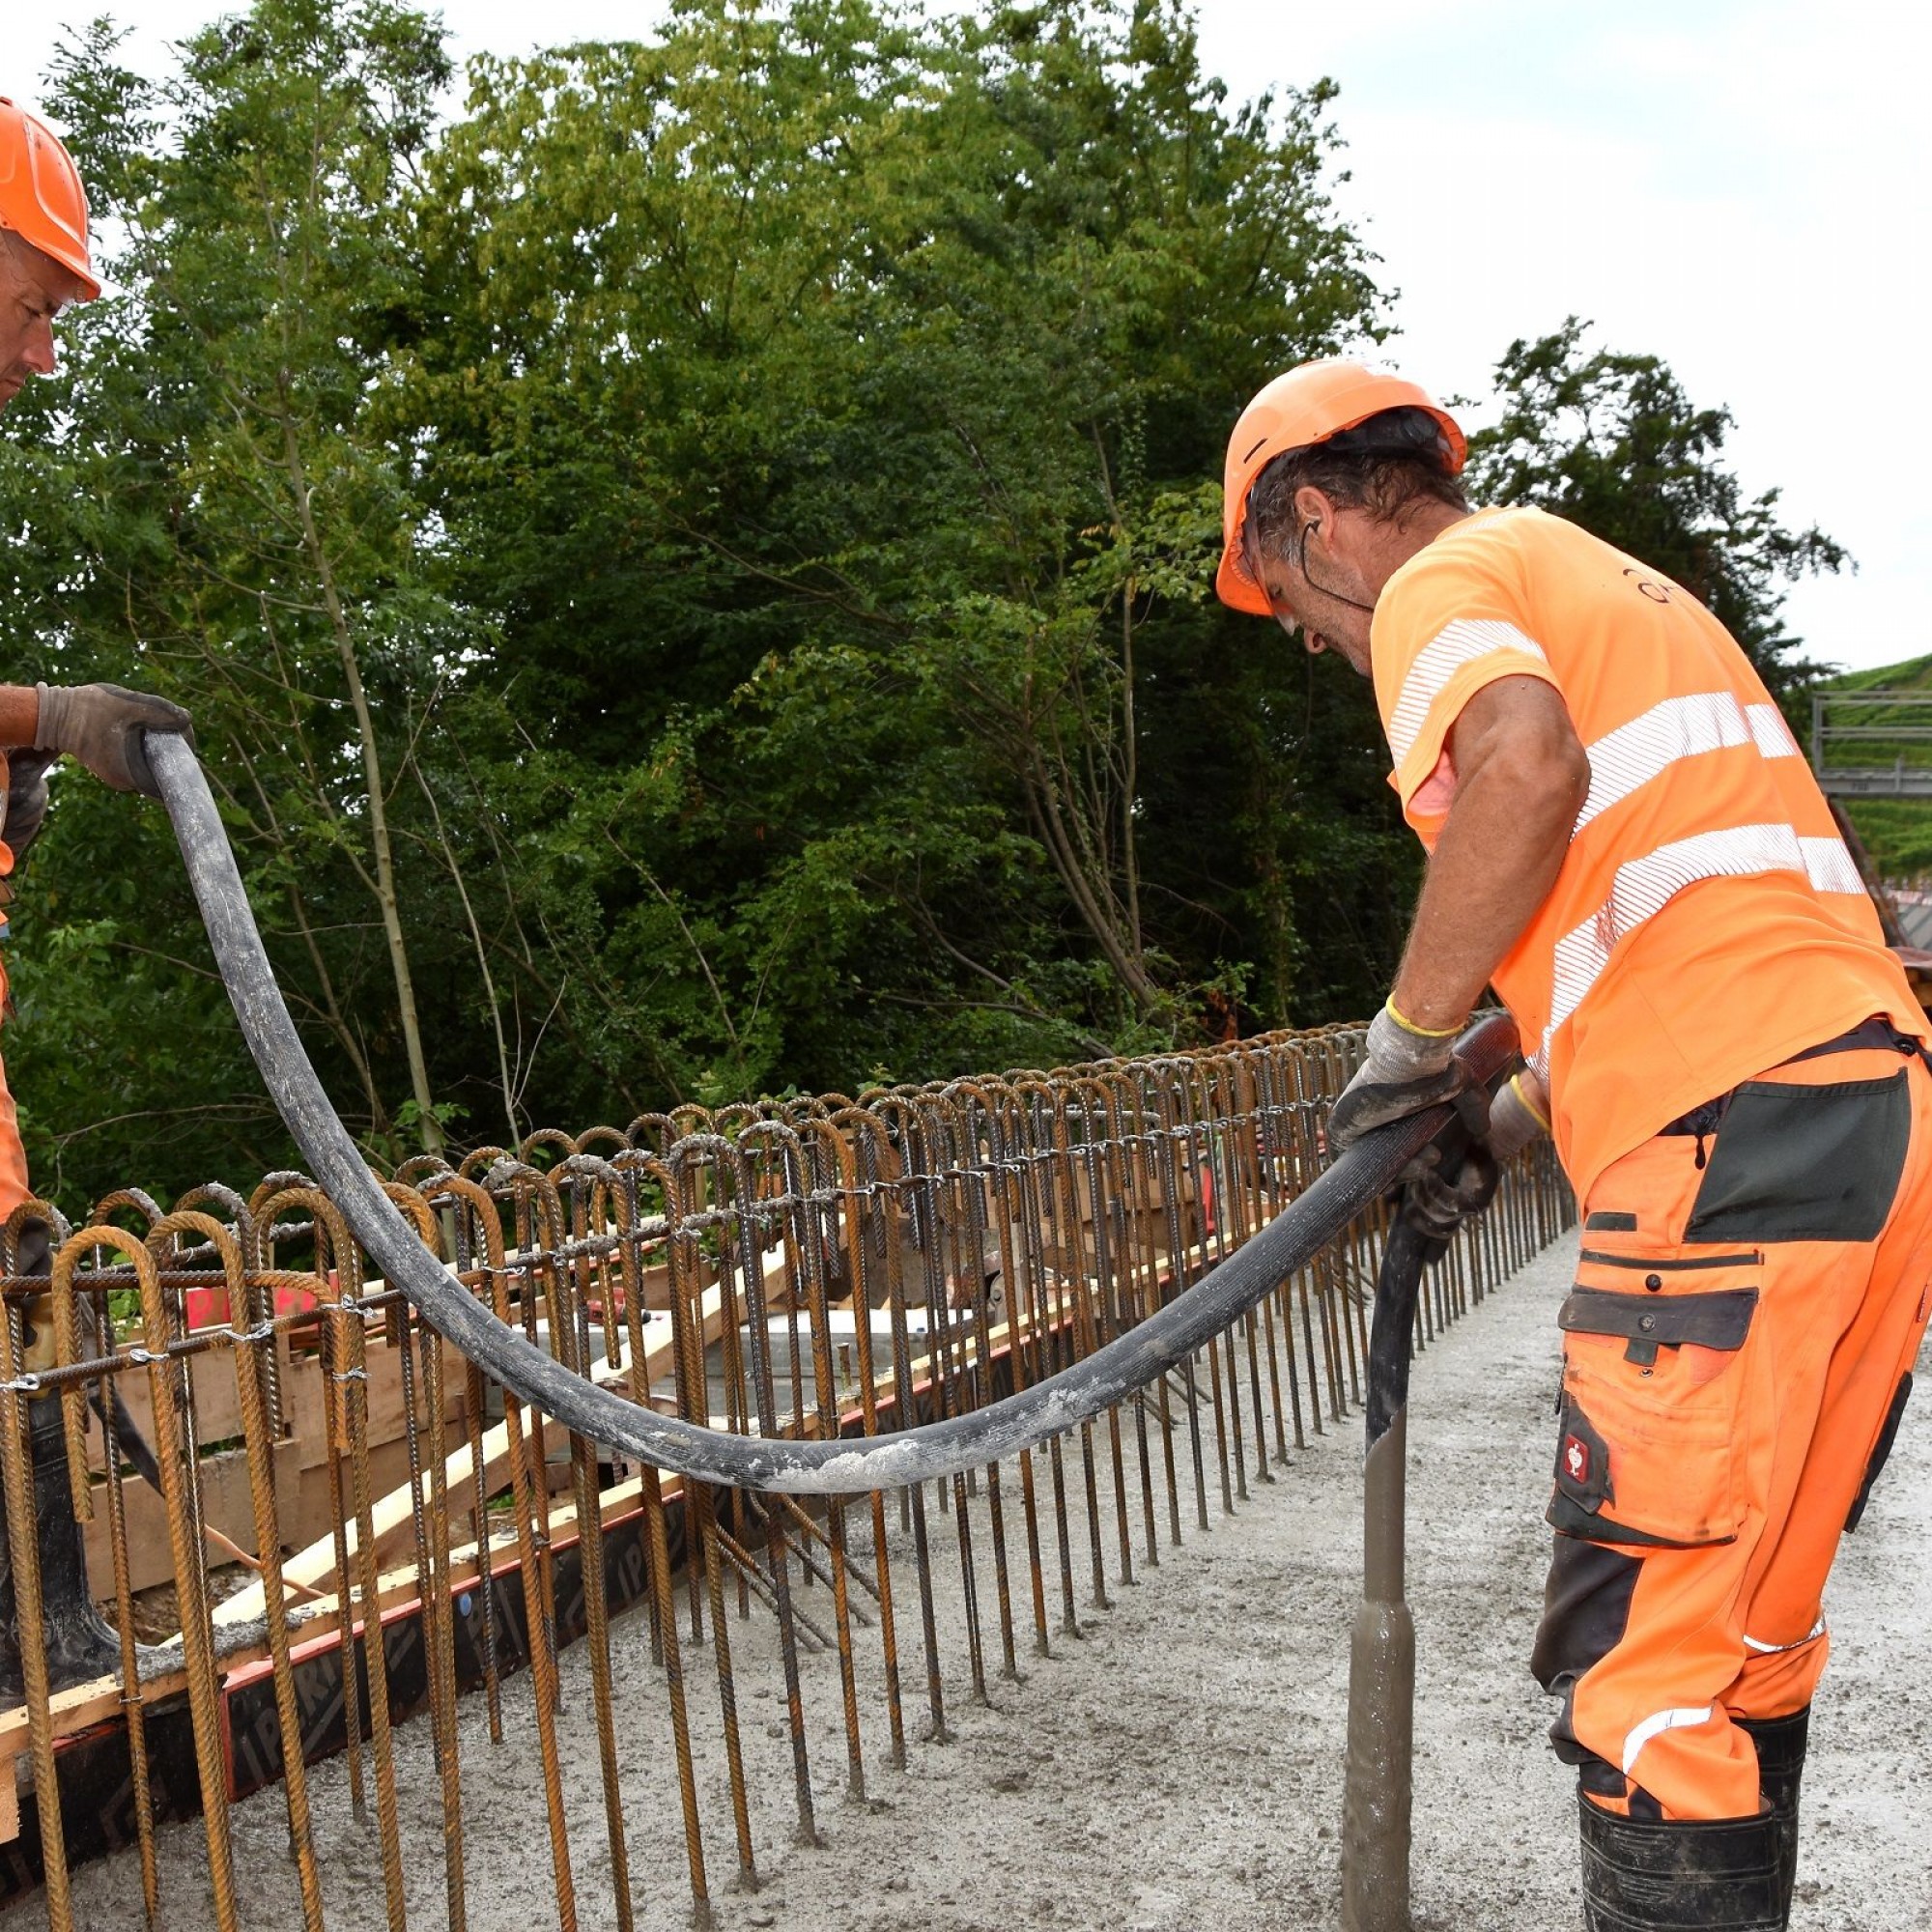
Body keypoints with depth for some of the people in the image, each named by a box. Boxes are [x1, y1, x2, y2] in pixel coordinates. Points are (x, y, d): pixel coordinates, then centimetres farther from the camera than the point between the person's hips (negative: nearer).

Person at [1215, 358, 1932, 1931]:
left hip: (1742, 1135, -10)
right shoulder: (1611, 581, 29)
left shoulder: (1441, 577, 1)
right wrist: (1516, 1118, 29)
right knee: (1740, 1637, 17)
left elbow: (1529, 767, -22)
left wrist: (1410, 1038, -10)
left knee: (1642, 1663, -6)